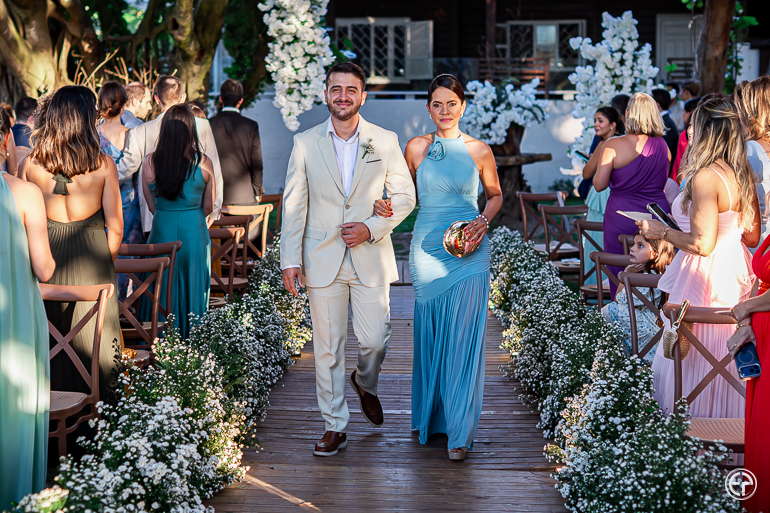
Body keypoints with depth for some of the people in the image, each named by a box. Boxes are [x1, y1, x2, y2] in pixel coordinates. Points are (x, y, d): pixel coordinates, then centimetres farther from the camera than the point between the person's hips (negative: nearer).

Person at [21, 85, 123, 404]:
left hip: (46, 256, 2)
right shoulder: (103, 165, -10)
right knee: (91, 341, 10)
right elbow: (115, 226, -7)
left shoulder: (31, 164, -4)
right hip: (91, 255, -2)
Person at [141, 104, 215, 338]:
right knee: (192, 286, 11)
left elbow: (152, 205, 5)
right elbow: (208, 207, 3)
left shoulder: (150, 162, -5)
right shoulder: (203, 163, -8)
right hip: (194, 231, -1)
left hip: (162, 231, 1)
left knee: (163, 287, 11)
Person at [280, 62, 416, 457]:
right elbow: (294, 205, 4)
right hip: (322, 259, 0)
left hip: (370, 258, 0)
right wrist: (290, 259, -2)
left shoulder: (386, 141, 2)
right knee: (327, 347, 4)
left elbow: (404, 196, 5)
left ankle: (366, 384, 34)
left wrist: (372, 228, -10)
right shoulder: (305, 143, 3)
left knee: (374, 341, -1)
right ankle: (334, 426, 16)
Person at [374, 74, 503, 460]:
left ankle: (459, 431, -2)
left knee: (463, 337, -7)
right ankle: (429, 414, 26)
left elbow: (495, 195, 15)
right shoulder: (416, 148, 5)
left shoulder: (479, 151, 2)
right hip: (426, 250, 2)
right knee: (429, 335, 8)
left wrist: (484, 220, -4)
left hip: (468, 253, -1)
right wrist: (385, 207, -6)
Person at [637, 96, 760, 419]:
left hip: (705, 278, -9)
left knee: (687, 358, 2)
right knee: (726, 355, 17)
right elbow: (752, 236, 11)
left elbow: (702, 243, -22)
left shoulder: (705, 178, -20)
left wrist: (661, 232, -9)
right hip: (735, 271, 9)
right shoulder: (744, 175, 6)